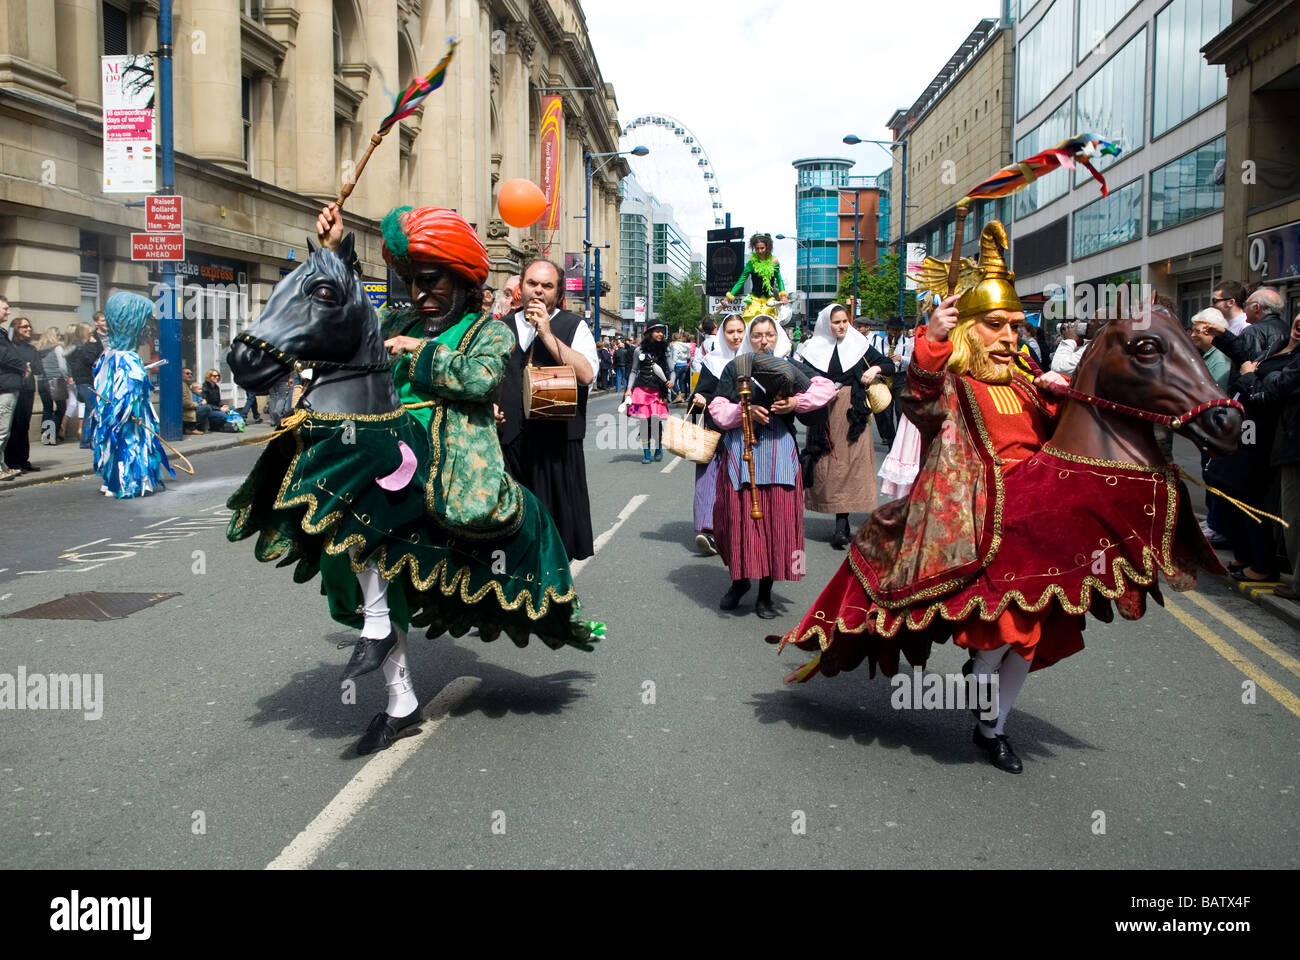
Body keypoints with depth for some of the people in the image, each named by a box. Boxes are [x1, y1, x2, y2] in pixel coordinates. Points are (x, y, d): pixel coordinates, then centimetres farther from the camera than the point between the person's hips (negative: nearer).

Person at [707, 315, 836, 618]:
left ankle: (765, 593, 9)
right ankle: (740, 579, 19)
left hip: (779, 450, 1)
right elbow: (717, 409, 1)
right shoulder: (734, 368, 8)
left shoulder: (788, 368, 10)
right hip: (741, 450, 0)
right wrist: (745, 410, -16)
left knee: (776, 518, -1)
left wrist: (797, 403, -8)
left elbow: (827, 388, 5)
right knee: (741, 516, -1)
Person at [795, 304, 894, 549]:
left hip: (853, 413, 0)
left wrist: (876, 368, -8)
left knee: (850, 463, -7)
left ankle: (841, 527, -8)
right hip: (825, 414, 0)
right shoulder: (814, 349, 6)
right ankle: (842, 527, 5)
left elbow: (889, 365, 12)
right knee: (827, 464, -2)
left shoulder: (859, 344, 8)